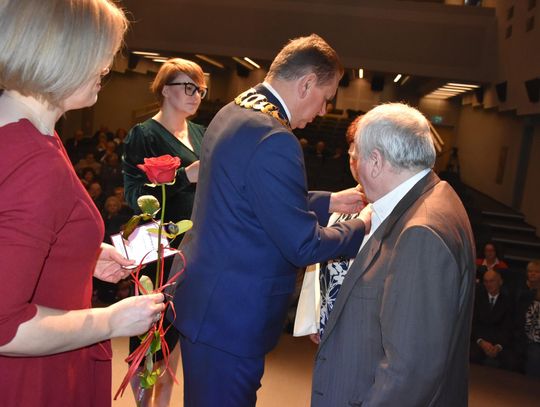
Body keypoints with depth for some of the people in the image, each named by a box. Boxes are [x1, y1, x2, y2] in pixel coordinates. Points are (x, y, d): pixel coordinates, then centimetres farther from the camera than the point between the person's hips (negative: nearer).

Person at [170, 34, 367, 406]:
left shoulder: (232, 113, 5)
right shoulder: (273, 140, -26)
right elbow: (303, 244, -22)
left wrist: (329, 201, 14)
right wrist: (362, 228, -5)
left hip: (205, 297, 10)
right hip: (230, 316, -9)